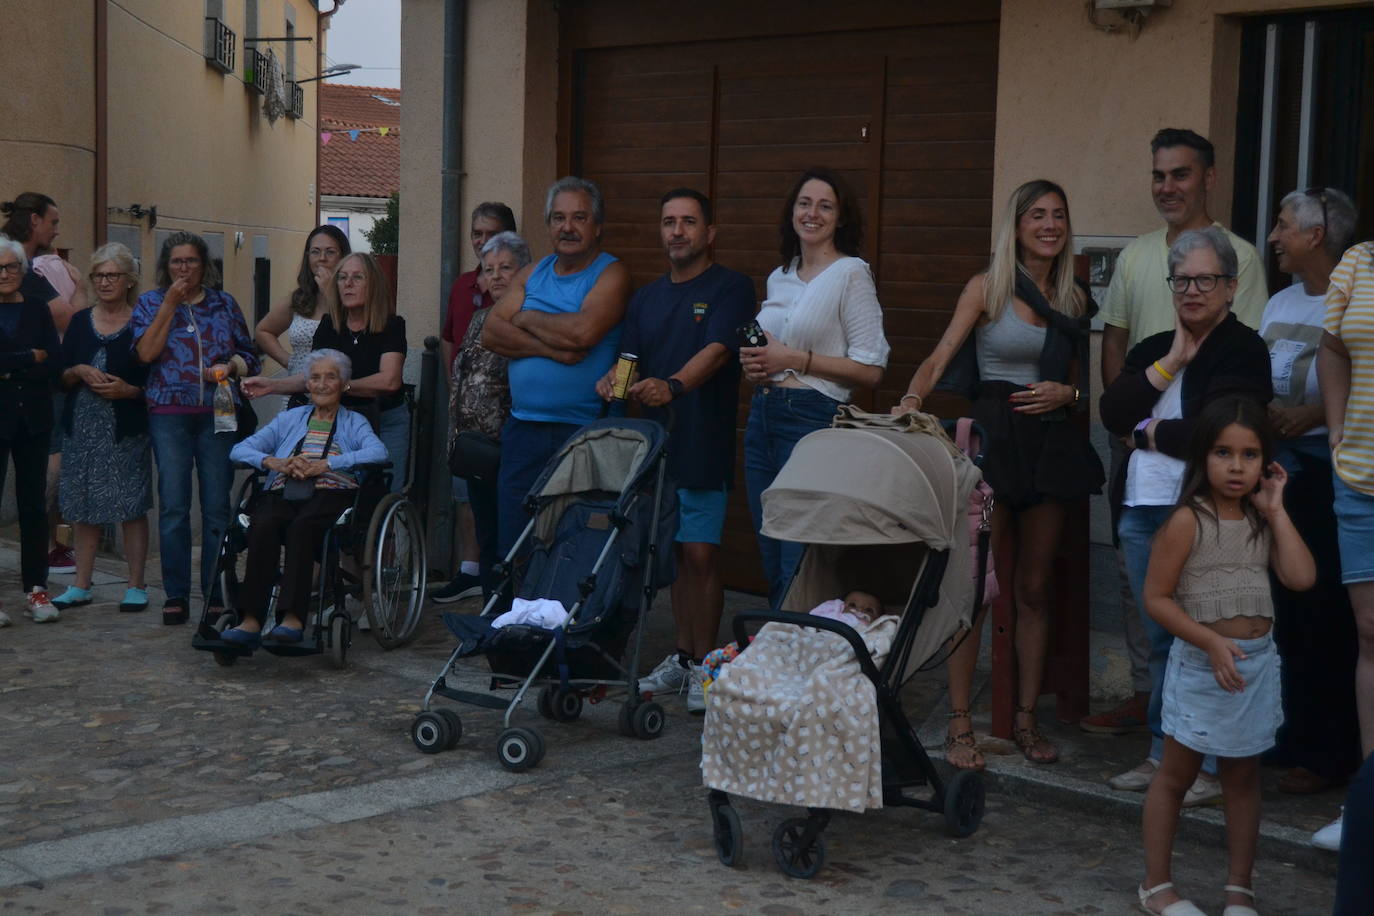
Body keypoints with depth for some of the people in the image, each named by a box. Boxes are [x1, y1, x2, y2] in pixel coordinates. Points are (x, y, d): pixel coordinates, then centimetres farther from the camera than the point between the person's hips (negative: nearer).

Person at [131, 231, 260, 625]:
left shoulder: (224, 304, 12)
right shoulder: (150, 303, 8)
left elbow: (248, 355, 15)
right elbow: (146, 352, -8)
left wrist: (230, 366, -7)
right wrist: (170, 305, -8)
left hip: (218, 414, 1)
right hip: (169, 414, -1)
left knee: (217, 506, 0)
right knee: (173, 506, -3)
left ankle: (215, 593, 8)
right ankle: (176, 596, 4)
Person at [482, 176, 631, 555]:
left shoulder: (611, 274, -2)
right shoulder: (533, 273, 15)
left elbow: (583, 331, -20)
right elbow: (491, 333, 2)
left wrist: (526, 318, -3)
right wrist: (551, 347, -13)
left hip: (584, 436, -5)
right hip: (523, 431, 5)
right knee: (512, 548, 6)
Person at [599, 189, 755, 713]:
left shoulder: (731, 289, -2)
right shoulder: (646, 298, 17)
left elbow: (717, 350, -17)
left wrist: (673, 385, -35)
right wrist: (614, 380, -14)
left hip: (703, 446, -6)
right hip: (655, 441, 6)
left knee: (700, 554, -6)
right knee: (676, 555, 11)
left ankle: (704, 666, 2)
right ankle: (683, 656, 19)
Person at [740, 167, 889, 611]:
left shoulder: (851, 273, -5)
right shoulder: (779, 278, 16)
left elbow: (871, 370, -11)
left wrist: (795, 360, -14)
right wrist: (756, 363, 6)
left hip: (814, 420, -7)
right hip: (762, 418, 8)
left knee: (799, 567, -9)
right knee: (771, 565, 10)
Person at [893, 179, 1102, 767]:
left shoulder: (1075, 299, 13)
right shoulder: (988, 288, 1)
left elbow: (1081, 381, 19)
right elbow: (942, 356, -9)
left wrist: (1067, 394, -4)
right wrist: (912, 398, -27)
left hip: (1050, 441, 4)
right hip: (993, 433, -4)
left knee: (1034, 587, 8)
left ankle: (1026, 718, 17)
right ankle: (959, 724, 0)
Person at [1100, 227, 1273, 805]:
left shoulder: (1243, 351, -3)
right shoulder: (1152, 349, 17)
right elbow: (1111, 413, 3)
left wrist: (1147, 433, -2)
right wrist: (1169, 364, -5)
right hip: (1142, 511, 7)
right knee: (1160, 641, 12)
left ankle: (1213, 765, 2)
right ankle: (1165, 753, 21)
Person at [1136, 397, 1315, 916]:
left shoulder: (1261, 520, 5)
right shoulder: (1188, 521, -13)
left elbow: (1302, 578, -8)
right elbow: (1156, 598, -13)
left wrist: (1276, 509, -6)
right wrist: (1212, 643, -21)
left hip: (1258, 664, 6)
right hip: (1202, 664, -5)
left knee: (1243, 777, 13)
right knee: (1177, 776, 5)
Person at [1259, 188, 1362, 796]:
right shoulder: (1281, 303, 16)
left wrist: (1313, 415, -21)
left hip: (1332, 467, -8)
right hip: (1282, 469, 8)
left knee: (1326, 616, -5)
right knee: (1288, 612, 12)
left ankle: (1325, 752, 3)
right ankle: (1297, 737, 22)